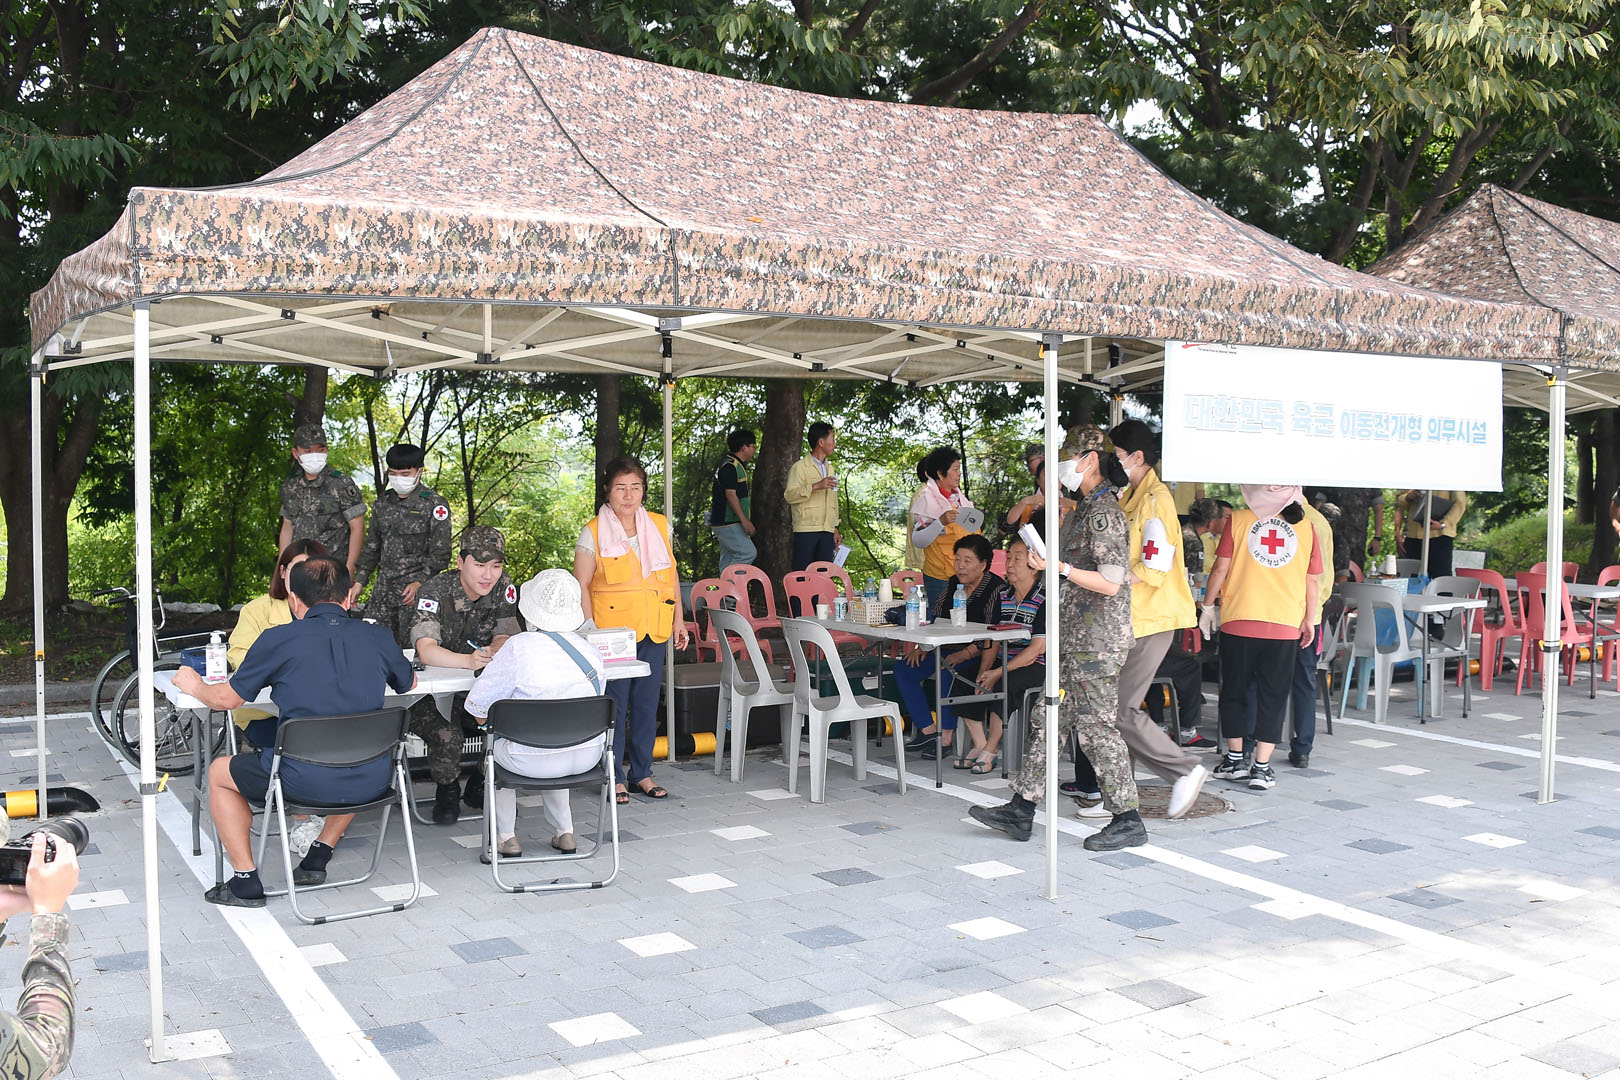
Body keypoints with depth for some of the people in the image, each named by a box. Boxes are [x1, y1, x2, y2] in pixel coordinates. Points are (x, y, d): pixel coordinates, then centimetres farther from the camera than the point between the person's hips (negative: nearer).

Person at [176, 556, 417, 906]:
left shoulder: (279, 639, -6)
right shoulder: (377, 637, 3)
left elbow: (225, 699, 5)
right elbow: (410, 684, 23)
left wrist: (195, 686, 28)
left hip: (305, 782, -3)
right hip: (371, 782, 3)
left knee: (219, 773, 24)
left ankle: (246, 881, 21)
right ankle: (319, 855, 35)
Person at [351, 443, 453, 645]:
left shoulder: (435, 505, -5)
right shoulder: (383, 503, 12)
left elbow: (440, 554, -8)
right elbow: (371, 547, 20)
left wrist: (419, 583, -18)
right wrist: (359, 582, 14)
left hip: (417, 589, -5)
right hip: (384, 588, 6)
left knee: (411, 645, -7)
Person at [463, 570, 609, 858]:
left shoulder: (520, 648, -19)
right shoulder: (591, 651, -4)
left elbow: (479, 710, -14)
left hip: (534, 762, -4)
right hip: (587, 757, 4)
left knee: (496, 745, 29)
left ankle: (506, 837, 32)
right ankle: (564, 832, 36)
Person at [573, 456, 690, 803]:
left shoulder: (660, 526, 8)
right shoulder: (593, 533, -5)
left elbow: (671, 575, 16)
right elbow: (581, 585, -5)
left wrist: (679, 618, 12)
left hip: (653, 630, 4)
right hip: (613, 630, -4)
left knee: (647, 703, 10)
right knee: (614, 704, -1)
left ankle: (642, 772, 21)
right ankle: (614, 777, 9)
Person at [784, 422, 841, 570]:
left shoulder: (830, 468, 21)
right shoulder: (800, 467, -3)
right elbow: (789, 495, -14)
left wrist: (835, 529, 19)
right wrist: (815, 486, -23)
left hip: (827, 531, 6)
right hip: (806, 530, -6)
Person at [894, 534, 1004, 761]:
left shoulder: (996, 589, -12)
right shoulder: (952, 584, 11)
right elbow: (935, 620, 15)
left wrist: (964, 655, -28)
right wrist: (922, 648, -1)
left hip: (978, 656, -8)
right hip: (949, 649, 8)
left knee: (948, 672, -34)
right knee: (903, 669, -8)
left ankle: (945, 737, -24)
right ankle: (928, 730, -9)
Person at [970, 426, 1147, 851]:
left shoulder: (1104, 513, -16)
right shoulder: (1086, 508, 14)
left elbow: (1111, 583, -22)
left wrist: (1058, 568, -25)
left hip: (1097, 641, -10)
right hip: (1075, 639, 10)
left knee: (1096, 726, -3)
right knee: (1048, 719, 11)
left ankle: (1128, 821, 8)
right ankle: (1021, 812, 17)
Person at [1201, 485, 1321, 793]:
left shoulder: (1238, 520, -3)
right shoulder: (1306, 528, 2)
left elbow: (1221, 568, -3)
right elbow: (1311, 581, 6)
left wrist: (1208, 606, 9)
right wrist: (1309, 620, 17)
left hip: (1239, 620, -1)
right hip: (1286, 624, 1)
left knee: (1234, 690, 13)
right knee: (1273, 695, 6)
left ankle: (1235, 760, 19)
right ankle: (1262, 768, 5)